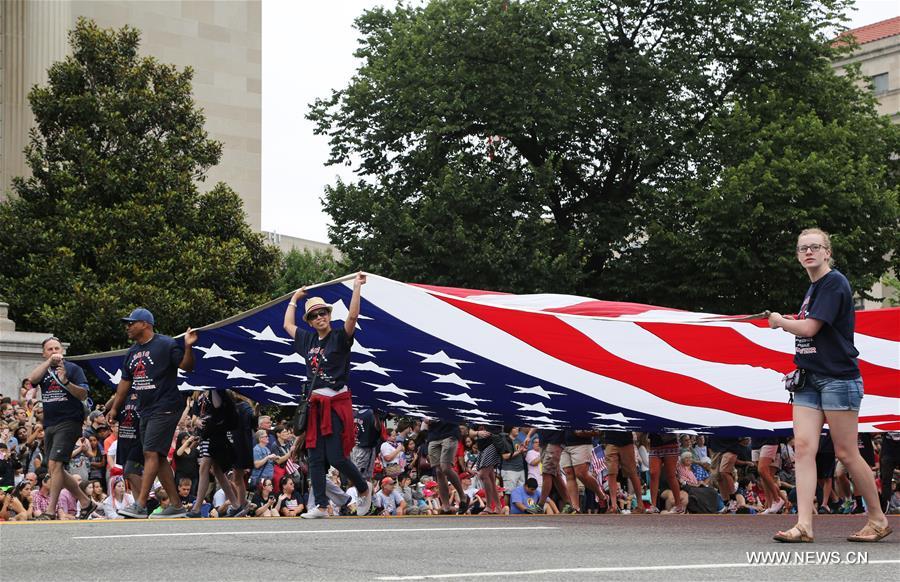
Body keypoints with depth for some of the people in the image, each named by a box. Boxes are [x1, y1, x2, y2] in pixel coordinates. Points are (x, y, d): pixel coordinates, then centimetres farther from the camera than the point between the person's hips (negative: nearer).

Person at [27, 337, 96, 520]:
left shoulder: (73, 369, 2)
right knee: (55, 470, 9)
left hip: (69, 422, -7)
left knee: (54, 464, -17)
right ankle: (86, 503, 20)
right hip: (49, 425, 7)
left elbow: (83, 395, -7)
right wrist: (49, 362, -15)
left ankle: (50, 511, -17)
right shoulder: (43, 370, 15)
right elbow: (32, 379, -8)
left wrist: (65, 382, -20)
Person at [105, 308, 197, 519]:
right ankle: (176, 505, 12)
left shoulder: (166, 345, -9)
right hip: (146, 411, 9)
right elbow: (125, 381, 23)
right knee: (158, 458, 7)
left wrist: (188, 347, -30)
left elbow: (186, 366, -13)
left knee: (151, 454, -14)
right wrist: (114, 408, 23)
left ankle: (140, 506, -18)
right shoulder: (132, 352, 16)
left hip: (165, 408, -9)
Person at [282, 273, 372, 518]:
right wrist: (295, 298, 34)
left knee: (335, 457, -11)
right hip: (316, 405, 6)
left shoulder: (340, 337, -2)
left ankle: (364, 489, 14)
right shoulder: (308, 340, 14)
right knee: (315, 457, 2)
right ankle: (321, 506, 5)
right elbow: (288, 325, 30)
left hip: (337, 403, -6)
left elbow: (352, 315, -19)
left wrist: (357, 287, -23)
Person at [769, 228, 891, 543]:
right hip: (809, 380, 8)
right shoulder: (812, 288, 17)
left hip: (838, 378, -8)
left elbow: (810, 328, -16)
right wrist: (800, 367, 13)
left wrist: (779, 321, 0)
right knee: (803, 447, -6)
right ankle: (804, 525, -10)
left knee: (846, 453, -2)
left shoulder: (835, 282, -11)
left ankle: (878, 519, 14)